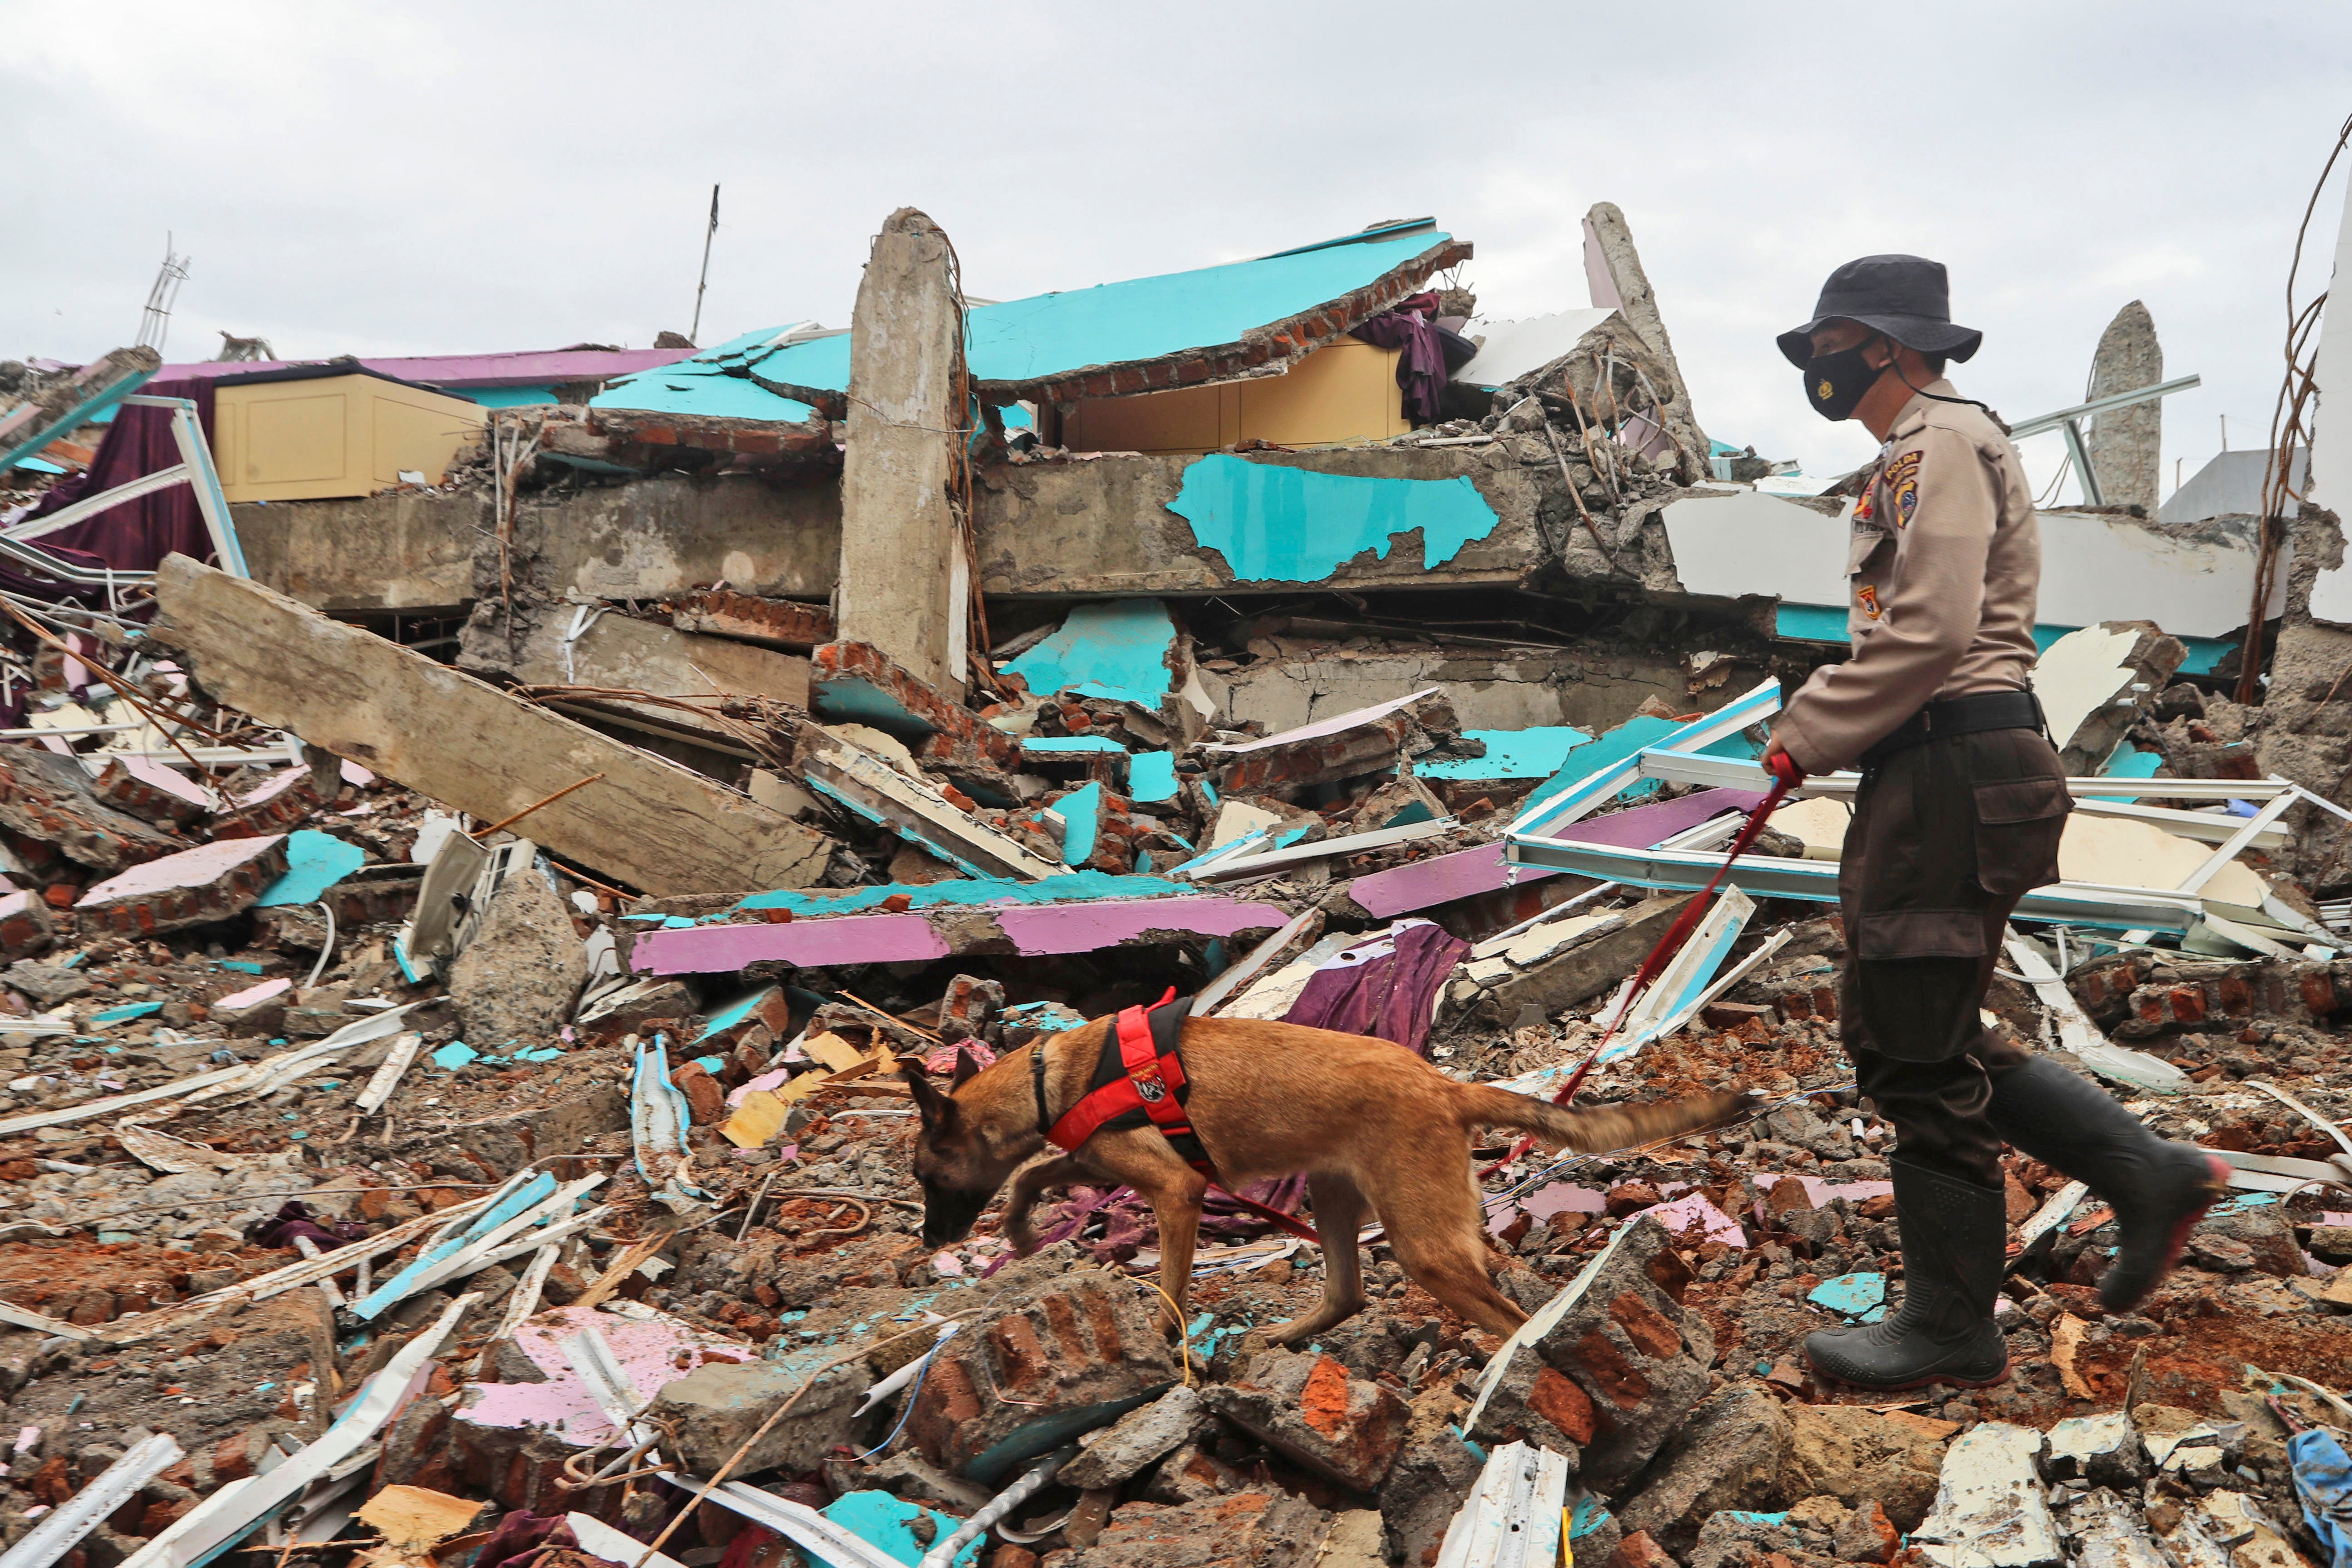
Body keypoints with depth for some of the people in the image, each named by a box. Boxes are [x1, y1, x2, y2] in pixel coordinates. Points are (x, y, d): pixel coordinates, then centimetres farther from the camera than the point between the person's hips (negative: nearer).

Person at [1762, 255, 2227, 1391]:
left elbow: (1929, 633, -21)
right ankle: (2146, 1174, 17)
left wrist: (1810, 734, -12)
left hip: (1955, 772, -11)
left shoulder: (1942, 443, -11)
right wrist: (1818, 724, 11)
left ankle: (1950, 1331, 9)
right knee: (1898, 1031, 15)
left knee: (1921, 1052, -3)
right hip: (1931, 772, 11)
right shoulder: (1918, 452, 23)